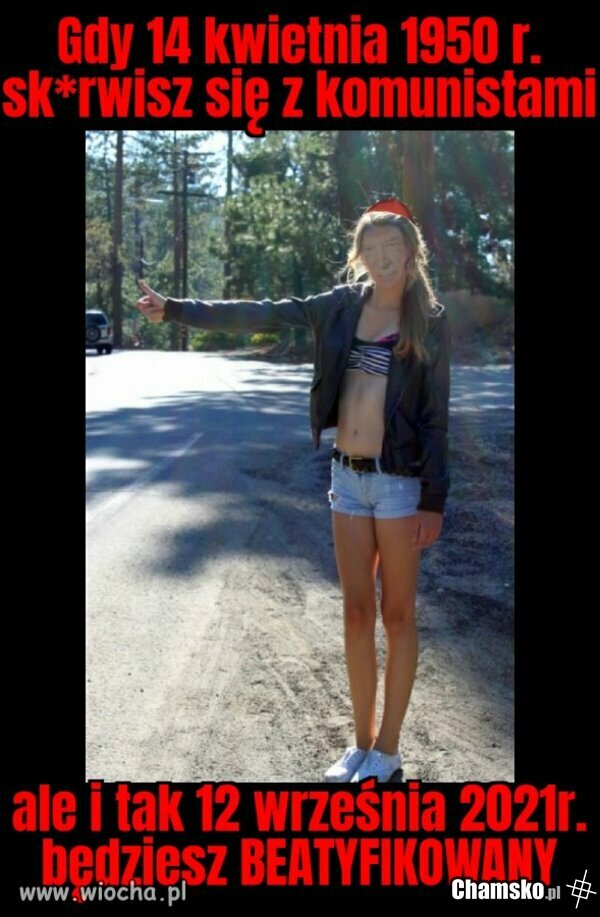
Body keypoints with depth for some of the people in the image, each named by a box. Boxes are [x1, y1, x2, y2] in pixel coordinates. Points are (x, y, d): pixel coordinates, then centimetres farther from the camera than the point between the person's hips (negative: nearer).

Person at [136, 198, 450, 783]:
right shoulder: (343, 305, 5)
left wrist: (433, 499, -9)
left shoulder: (429, 322, -4)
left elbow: (435, 416, -5)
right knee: (356, 612, 10)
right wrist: (174, 310, 4)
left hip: (399, 481, -4)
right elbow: (258, 315, 6)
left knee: (396, 614, 5)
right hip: (347, 476, 4)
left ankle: (387, 750, 18)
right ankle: (362, 741, 23)